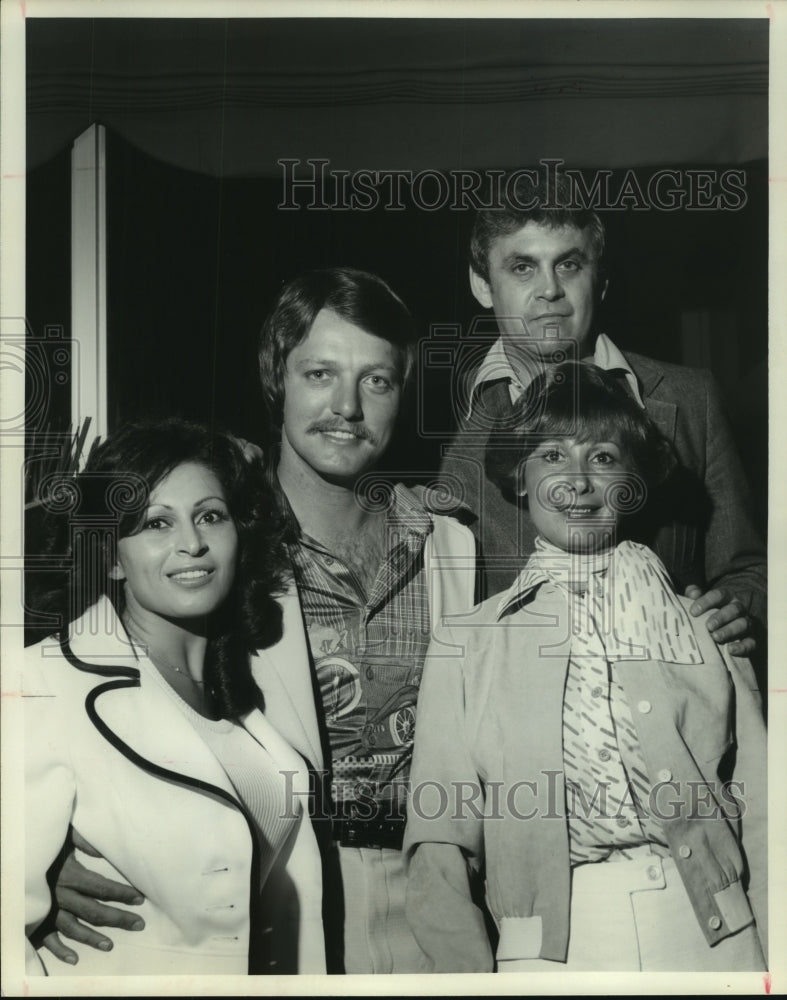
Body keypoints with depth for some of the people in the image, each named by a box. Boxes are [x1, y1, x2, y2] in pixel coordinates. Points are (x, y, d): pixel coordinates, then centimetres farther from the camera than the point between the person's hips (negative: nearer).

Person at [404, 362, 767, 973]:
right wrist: (468, 970, -11)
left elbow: (760, 815, 3)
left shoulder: (703, 628, 4)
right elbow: (440, 841, 1)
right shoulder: (465, 645, 3)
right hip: (546, 951, 0)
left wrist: (767, 961, -6)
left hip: (712, 942, 1)